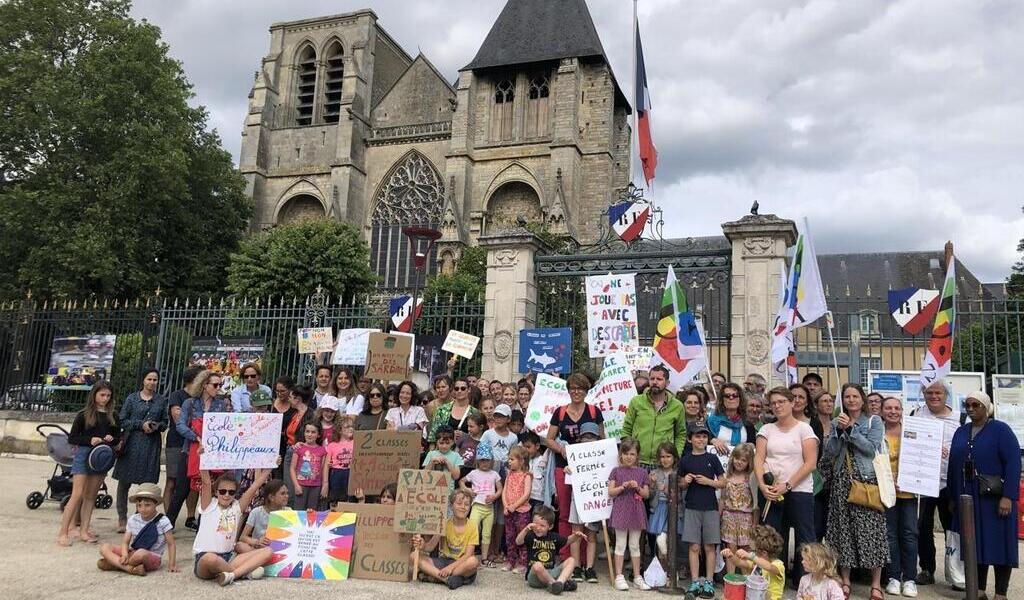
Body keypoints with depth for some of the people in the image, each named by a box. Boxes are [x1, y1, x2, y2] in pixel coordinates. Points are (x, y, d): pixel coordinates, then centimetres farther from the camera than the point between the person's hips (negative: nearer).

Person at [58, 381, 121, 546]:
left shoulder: (113, 416, 9)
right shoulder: (84, 415, -1)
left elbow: (118, 438, 14)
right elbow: (72, 438, -1)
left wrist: (111, 439, -8)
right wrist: (90, 440, -16)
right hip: (84, 454, -4)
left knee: (91, 496, 9)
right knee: (77, 494, -9)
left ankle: (84, 530, 15)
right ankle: (63, 532, -4)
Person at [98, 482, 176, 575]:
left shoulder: (162, 521, -8)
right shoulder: (133, 520, 6)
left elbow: (171, 544, -5)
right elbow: (125, 542, 6)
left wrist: (172, 565, -13)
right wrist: (125, 554, -17)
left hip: (153, 558, -5)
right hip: (132, 553, 5)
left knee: (141, 553, -40)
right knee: (104, 547, -12)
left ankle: (115, 563, -14)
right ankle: (129, 568, -28)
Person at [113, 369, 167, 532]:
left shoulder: (161, 401, 9)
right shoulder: (132, 398, 4)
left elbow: (165, 422, 14)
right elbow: (122, 421, 2)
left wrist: (157, 426, -7)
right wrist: (141, 424, -10)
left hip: (152, 445, 1)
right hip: (132, 443, -1)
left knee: (147, 483, 0)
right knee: (124, 482, 2)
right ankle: (122, 518, 13)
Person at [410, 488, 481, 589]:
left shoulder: (472, 528, -4)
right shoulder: (445, 524, 1)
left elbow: (468, 554, -12)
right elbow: (431, 546, -8)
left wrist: (451, 567, -27)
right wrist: (423, 546, -31)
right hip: (442, 561, 2)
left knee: (473, 561, -37)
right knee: (414, 556, -20)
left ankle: (434, 575, -24)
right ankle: (447, 578, -31)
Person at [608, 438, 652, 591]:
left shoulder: (642, 472, 5)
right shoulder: (616, 471, 1)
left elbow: (647, 494, 5)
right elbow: (610, 492, -3)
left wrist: (638, 488, -13)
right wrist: (622, 487, -18)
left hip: (636, 512, 2)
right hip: (621, 511, -2)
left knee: (635, 545, 10)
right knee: (620, 544, 3)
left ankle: (637, 577, 18)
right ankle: (619, 576, 9)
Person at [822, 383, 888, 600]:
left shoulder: (874, 421, 4)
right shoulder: (836, 423, 12)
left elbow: (872, 448, -10)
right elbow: (829, 453, 3)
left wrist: (851, 428, -14)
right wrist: (840, 430, -8)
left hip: (867, 480, -3)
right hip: (842, 481, 3)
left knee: (870, 530, -4)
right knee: (843, 528, 4)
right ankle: (845, 581, 13)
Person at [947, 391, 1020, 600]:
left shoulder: (1001, 430, -4)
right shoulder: (961, 432, 12)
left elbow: (1013, 463, -12)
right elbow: (953, 464, 13)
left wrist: (1008, 497, -19)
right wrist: (953, 497, 12)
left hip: (995, 499, -5)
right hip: (967, 499, 5)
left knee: (999, 543, 1)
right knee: (975, 544, 9)